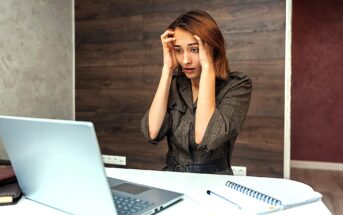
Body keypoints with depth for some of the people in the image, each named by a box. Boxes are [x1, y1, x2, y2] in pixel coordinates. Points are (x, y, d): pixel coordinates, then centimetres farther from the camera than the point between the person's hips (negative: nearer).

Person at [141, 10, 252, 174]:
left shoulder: (236, 85, -9)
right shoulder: (175, 82, 2)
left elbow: (204, 139, -24)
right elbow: (152, 133, -13)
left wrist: (207, 67, -21)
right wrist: (167, 69, -12)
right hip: (172, 178, 3)